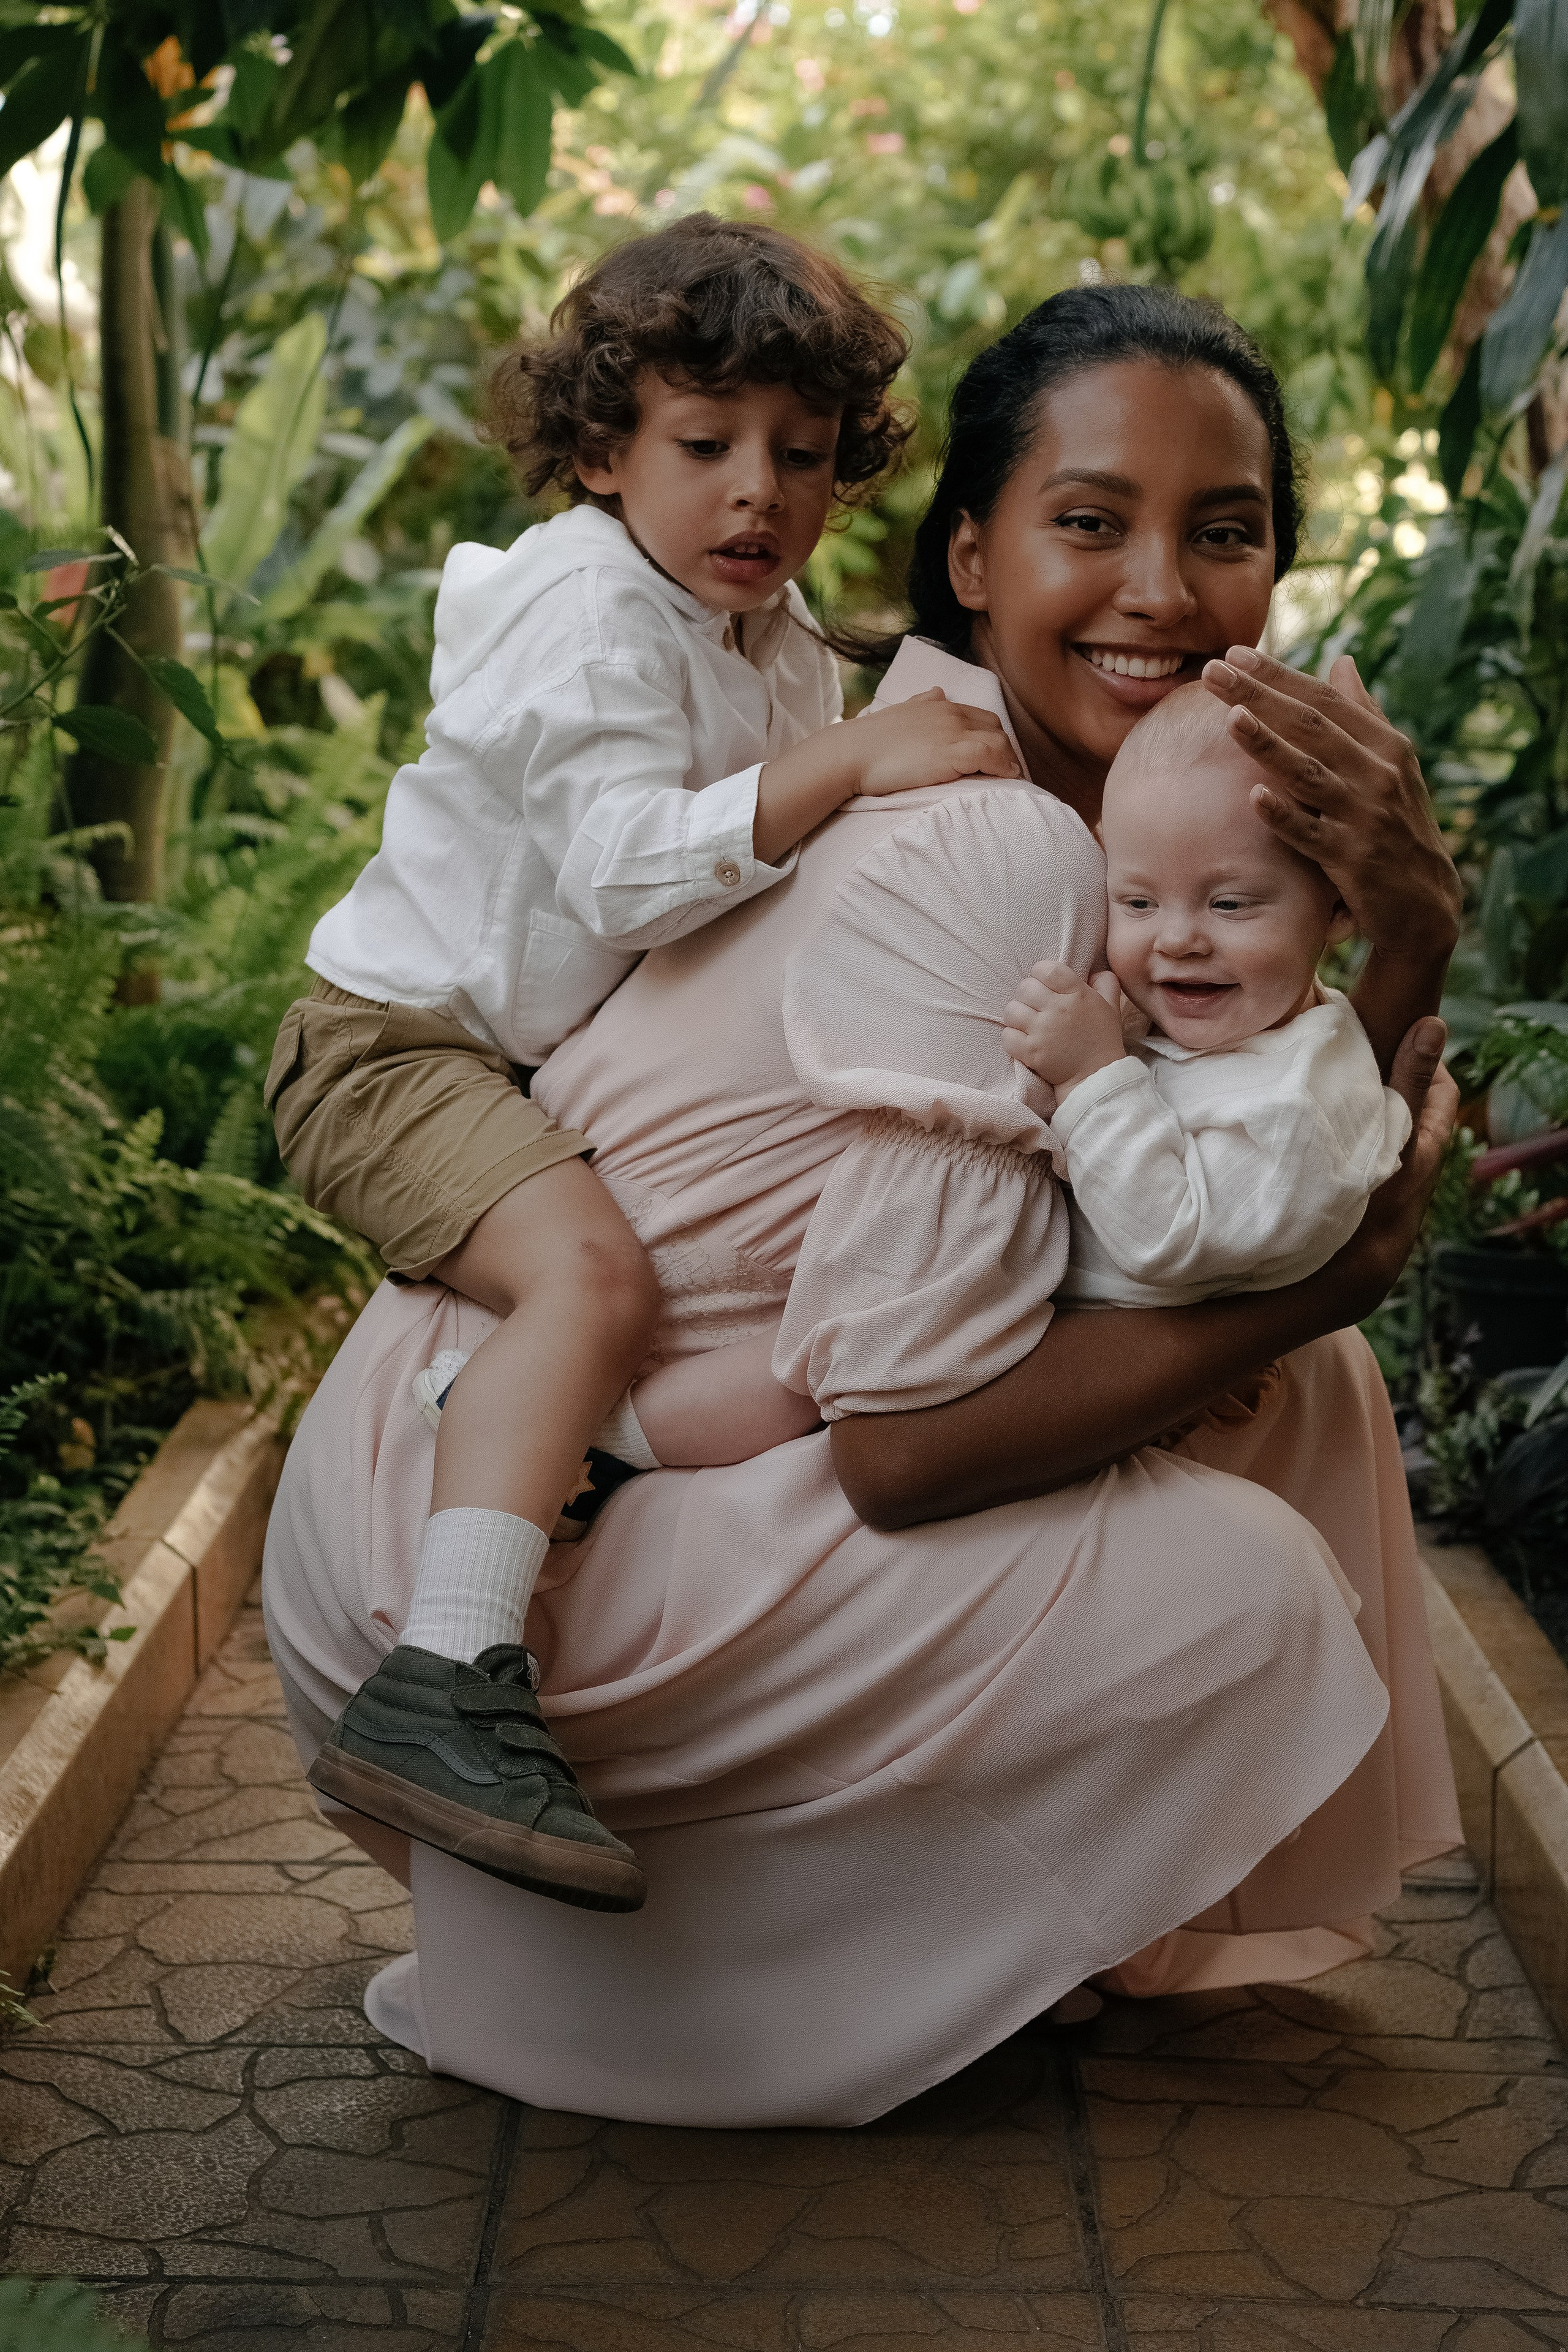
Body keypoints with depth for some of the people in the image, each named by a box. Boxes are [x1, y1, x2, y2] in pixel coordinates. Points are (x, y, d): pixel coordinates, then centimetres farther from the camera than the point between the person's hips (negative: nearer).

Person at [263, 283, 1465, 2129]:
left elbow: (1220, 1239, -2)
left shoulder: (1079, 821, 6)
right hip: (501, 1547, -9)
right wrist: (1326, 1277, -17)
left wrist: (1406, 946, -15)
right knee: (1237, 1591, -14)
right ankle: (573, 1952, 0)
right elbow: (911, 1436, -26)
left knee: (1294, 1401, 8)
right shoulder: (986, 855, -24)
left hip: (671, 1469, 9)